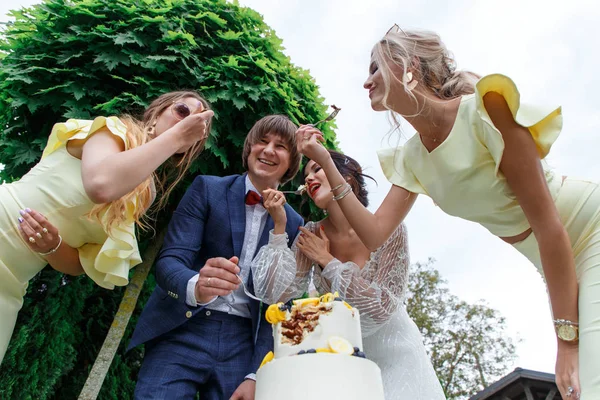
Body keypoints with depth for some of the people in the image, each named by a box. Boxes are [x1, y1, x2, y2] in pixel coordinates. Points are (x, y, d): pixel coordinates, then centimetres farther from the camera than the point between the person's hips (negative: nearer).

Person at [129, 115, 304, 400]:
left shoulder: (293, 223, 5)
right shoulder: (207, 188, 0)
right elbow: (169, 259, -10)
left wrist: (256, 375, -3)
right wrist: (196, 286, -32)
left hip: (243, 344, 2)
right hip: (184, 331, -1)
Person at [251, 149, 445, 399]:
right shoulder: (312, 235, -8)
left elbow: (383, 307, -20)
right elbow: (275, 294, -16)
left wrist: (328, 262, -18)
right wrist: (279, 227, -18)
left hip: (391, 353, -2)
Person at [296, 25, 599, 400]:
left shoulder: (483, 109, -20)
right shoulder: (411, 159, 1)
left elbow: (547, 224, -20)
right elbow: (374, 233, -3)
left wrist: (568, 338, -17)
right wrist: (326, 163, -6)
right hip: (559, 266, 6)